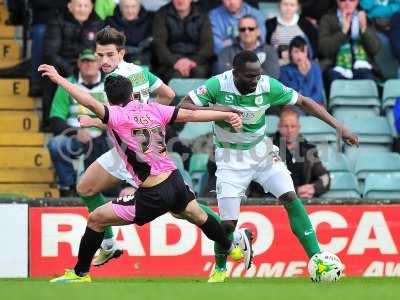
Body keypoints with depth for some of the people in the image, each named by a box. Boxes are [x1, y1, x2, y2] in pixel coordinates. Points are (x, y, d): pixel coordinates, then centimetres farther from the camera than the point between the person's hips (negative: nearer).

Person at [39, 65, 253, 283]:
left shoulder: (116, 116, -12)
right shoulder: (153, 110, 4)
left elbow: (90, 103, -29)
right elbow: (191, 115, 3)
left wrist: (59, 79, -27)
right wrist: (227, 115, 10)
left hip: (152, 197, -6)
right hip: (175, 182, 6)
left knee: (96, 219, 7)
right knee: (198, 216, 35)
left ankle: (80, 273, 14)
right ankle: (234, 248, 55)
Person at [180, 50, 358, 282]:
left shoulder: (268, 86, -16)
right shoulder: (218, 85, -22)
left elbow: (303, 102, -6)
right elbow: (183, 107, -22)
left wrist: (338, 126, -11)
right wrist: (215, 110, -37)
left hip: (261, 151, 2)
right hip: (231, 158, -2)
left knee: (291, 198, -15)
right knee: (228, 223, -7)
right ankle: (219, 269, 22)